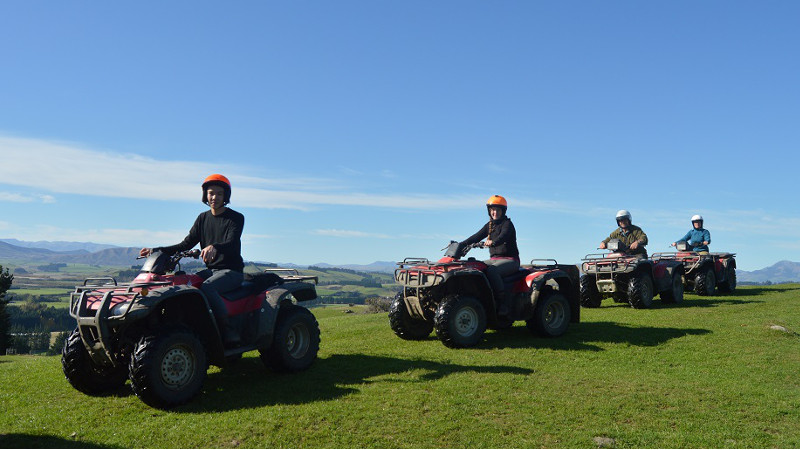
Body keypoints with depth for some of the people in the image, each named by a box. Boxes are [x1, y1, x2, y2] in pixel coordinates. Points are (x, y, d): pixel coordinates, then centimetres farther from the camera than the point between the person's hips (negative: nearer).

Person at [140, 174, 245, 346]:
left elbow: (231, 244, -21)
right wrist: (157, 251, 0)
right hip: (211, 270, 6)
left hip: (232, 270, -6)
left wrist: (214, 247, -44)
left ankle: (228, 330, -24)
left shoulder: (236, 218, -3)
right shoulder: (203, 218, 15)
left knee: (207, 287, -34)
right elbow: (186, 244, 11)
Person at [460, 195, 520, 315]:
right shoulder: (489, 225, 16)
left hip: (510, 260, -7)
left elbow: (503, 236, -26)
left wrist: (493, 242, -48)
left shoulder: (507, 224, -5)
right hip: (494, 259, 7)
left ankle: (505, 301, -29)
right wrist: (461, 245, -5)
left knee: (491, 271, -35)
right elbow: (476, 237, 9)